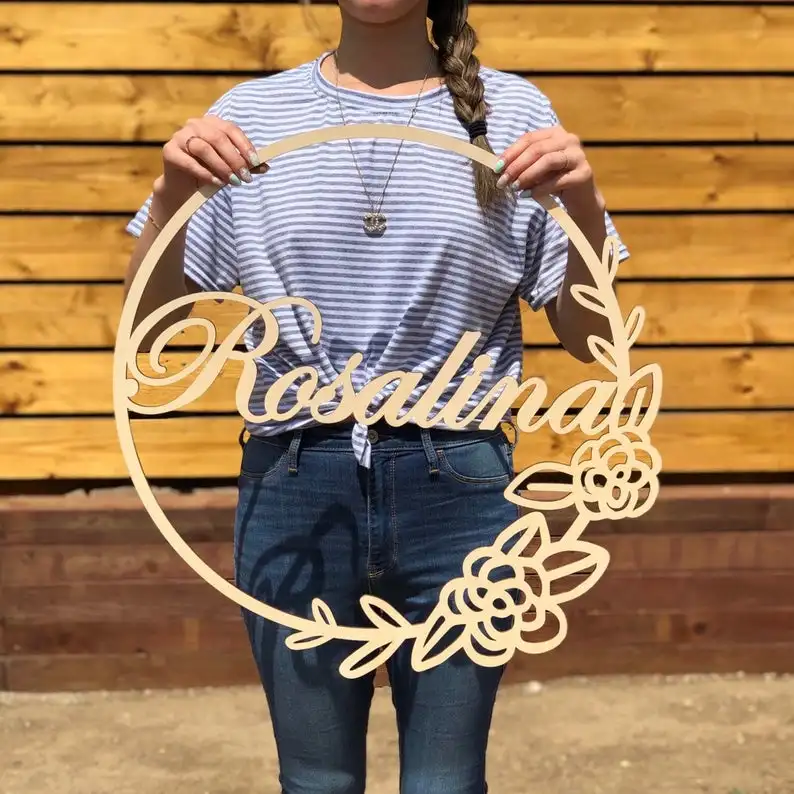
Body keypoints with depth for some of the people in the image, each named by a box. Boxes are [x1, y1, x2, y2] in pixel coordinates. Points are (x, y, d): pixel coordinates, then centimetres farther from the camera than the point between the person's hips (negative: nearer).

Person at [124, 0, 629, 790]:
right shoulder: (251, 115, 3)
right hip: (295, 487, 1)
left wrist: (583, 204, -15)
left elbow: (586, 338, 3)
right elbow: (148, 317, 4)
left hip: (457, 487, 0)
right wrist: (171, 193, -14)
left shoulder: (513, 112, 2)